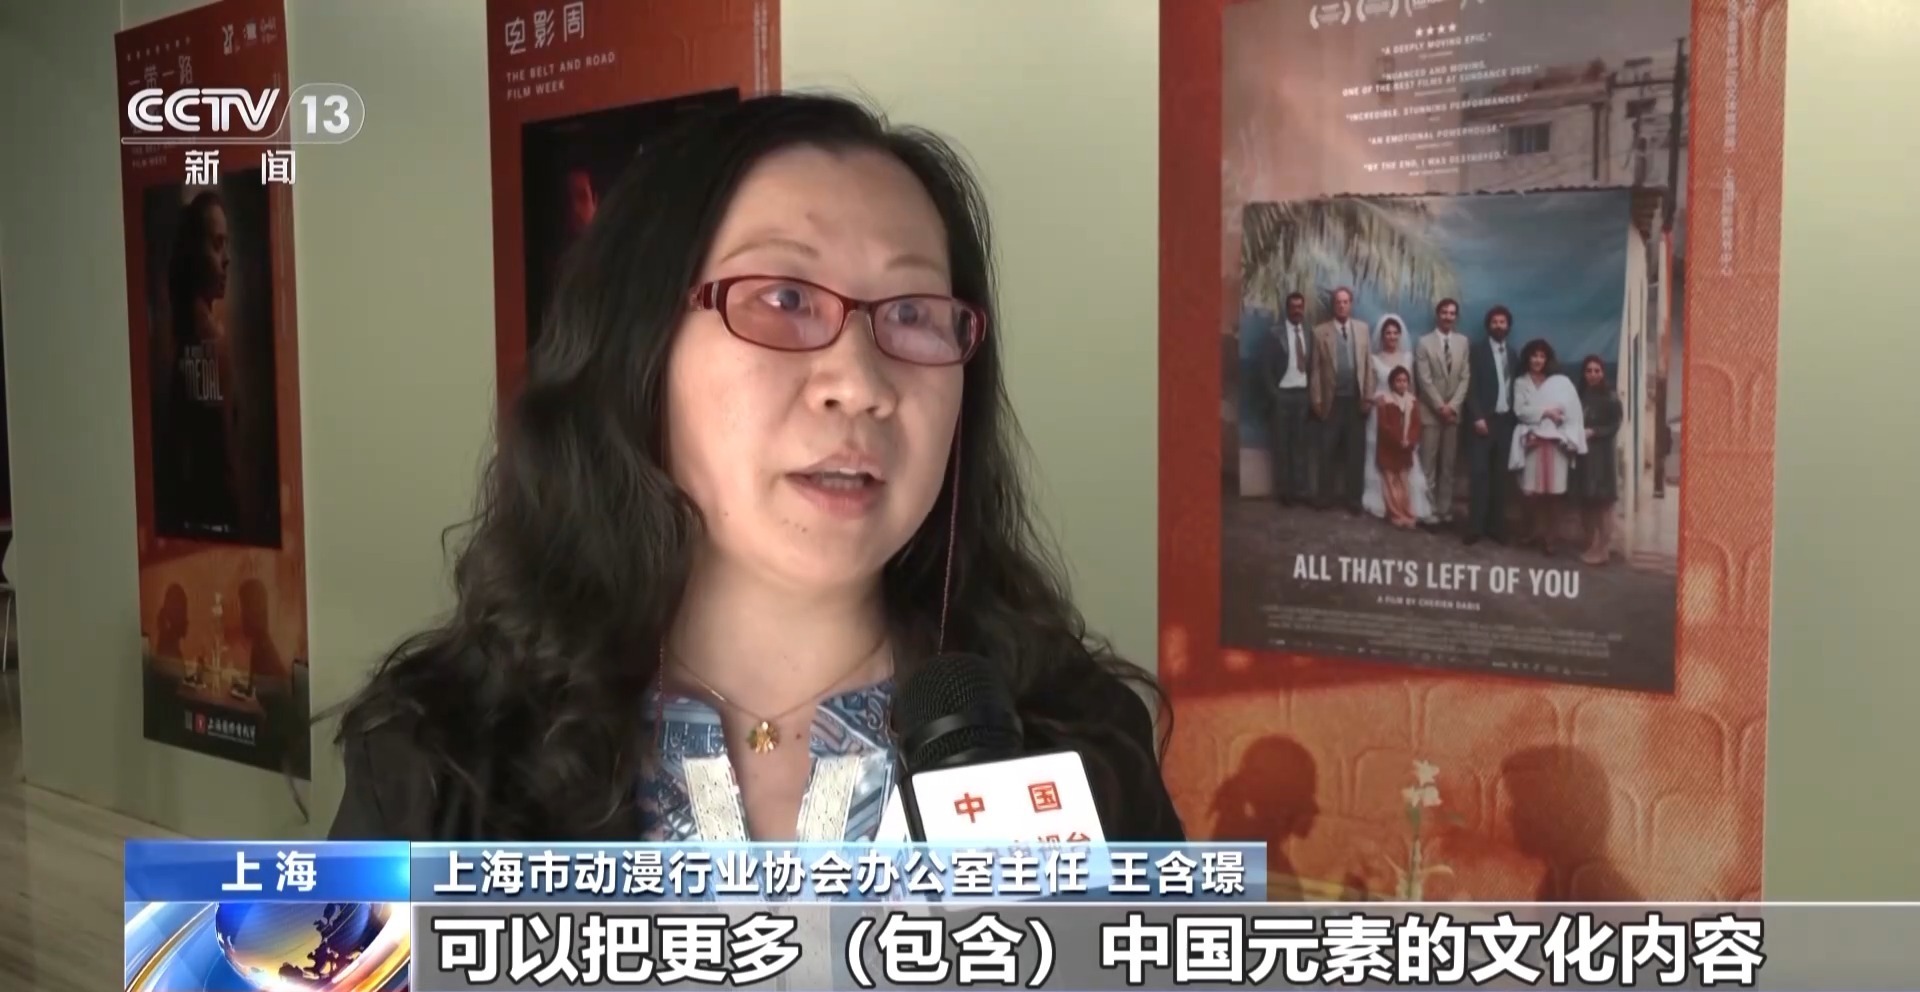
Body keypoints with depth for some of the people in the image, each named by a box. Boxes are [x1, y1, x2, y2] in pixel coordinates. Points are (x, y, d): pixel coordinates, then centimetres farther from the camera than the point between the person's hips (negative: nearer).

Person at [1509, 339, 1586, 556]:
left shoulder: (1561, 382, 6)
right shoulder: (1521, 383, 11)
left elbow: (1573, 413, 0)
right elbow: (1520, 411, -1)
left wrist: (1568, 439, -8)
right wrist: (1545, 412, -10)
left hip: (1555, 443, -1)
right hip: (1531, 442, 1)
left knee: (1553, 491, -4)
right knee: (1532, 490, -4)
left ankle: (1549, 537, 1)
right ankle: (1534, 534, 9)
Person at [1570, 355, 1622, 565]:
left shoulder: (1610, 397, -4)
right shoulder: (1580, 396, 9)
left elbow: (1614, 427, -6)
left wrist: (1592, 432, -16)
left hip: (1602, 454, -5)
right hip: (1583, 453, 5)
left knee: (1603, 502, -5)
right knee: (1586, 501, 8)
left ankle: (1602, 549, -2)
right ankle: (1591, 546, 17)